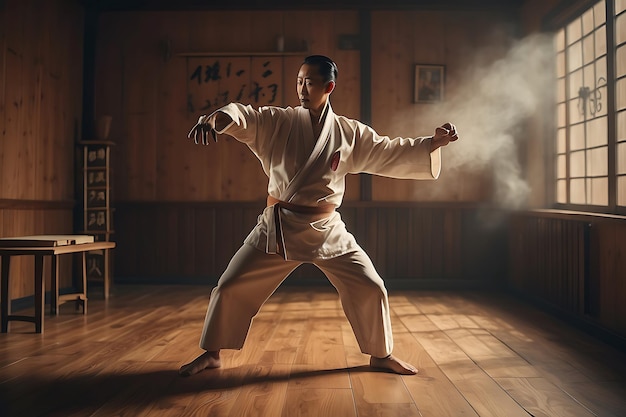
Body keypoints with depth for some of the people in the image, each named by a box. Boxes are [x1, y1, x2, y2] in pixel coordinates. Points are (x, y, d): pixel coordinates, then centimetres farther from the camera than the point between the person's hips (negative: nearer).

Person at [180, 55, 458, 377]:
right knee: (231, 286, -1)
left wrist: (434, 143, -6)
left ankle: (381, 355, 25)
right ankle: (211, 353, 22)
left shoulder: (350, 132, 1)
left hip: (326, 230, 1)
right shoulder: (279, 121, -3)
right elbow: (245, 117, -19)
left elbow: (393, 153, 5)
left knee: (369, 287, 0)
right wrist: (218, 117, -42)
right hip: (277, 227, 0)